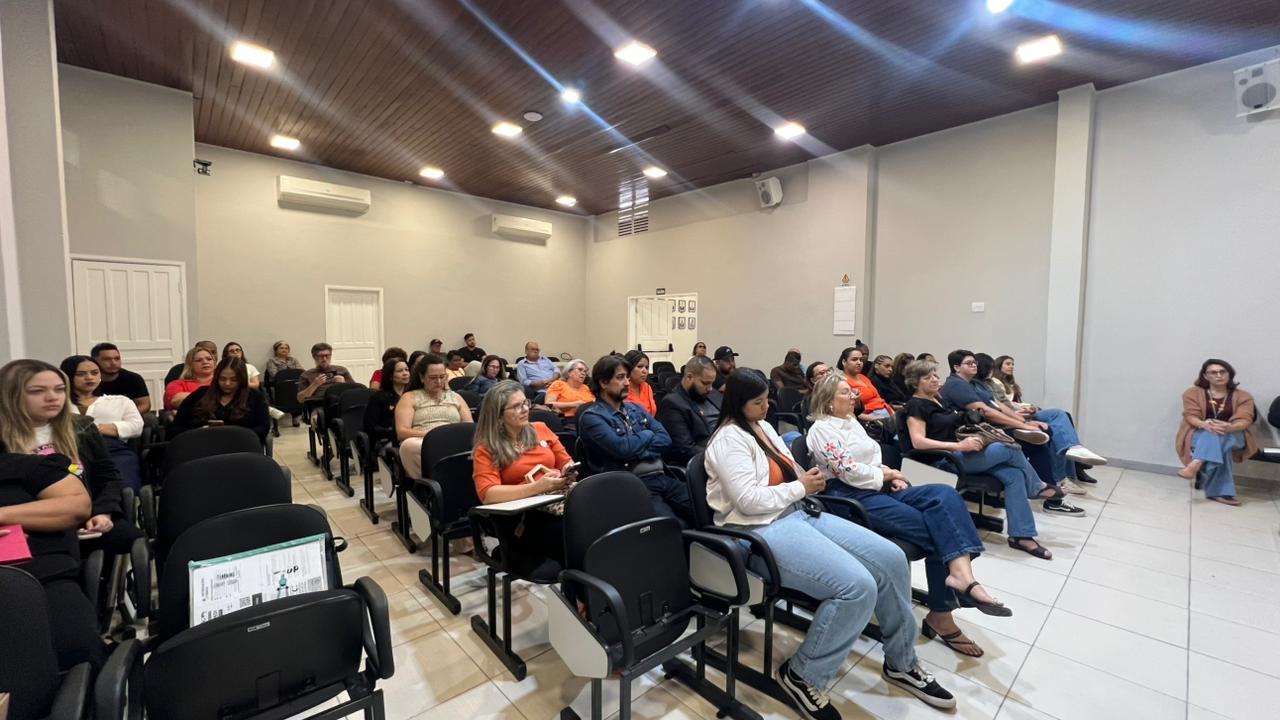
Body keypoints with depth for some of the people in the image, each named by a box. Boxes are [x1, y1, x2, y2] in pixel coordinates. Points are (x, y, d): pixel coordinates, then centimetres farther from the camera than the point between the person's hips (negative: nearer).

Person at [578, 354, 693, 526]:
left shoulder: (636, 408, 18)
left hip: (661, 477, 7)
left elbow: (665, 439, 7)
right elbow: (622, 448, -17)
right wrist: (648, 435, 1)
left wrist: (636, 448, -8)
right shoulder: (591, 417, -4)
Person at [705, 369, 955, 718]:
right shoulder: (728, 440, -15)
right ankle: (803, 676, -3)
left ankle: (901, 662, 21)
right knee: (857, 586, -25)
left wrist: (808, 478, -1)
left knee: (891, 559, 1)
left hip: (799, 513, 10)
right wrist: (801, 487, -11)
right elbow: (749, 501, -22)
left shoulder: (764, 426, 14)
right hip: (762, 531, -9)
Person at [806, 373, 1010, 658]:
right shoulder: (821, 430, -6)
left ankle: (960, 572, -28)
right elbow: (847, 471, -16)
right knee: (934, 528, -20)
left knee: (944, 495, -18)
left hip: (879, 487, 8)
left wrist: (890, 477, 0)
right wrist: (888, 474, -4)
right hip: (851, 497, -8)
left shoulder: (852, 422, 22)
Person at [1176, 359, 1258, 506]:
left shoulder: (1242, 396, 9)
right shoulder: (1193, 393, 6)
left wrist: (1229, 427, -33)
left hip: (1233, 436, 1)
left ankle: (1195, 465, -54)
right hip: (1200, 434, -1)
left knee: (1219, 435, -36)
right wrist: (1206, 425, -31)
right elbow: (1190, 416, -6)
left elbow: (1245, 420, -7)